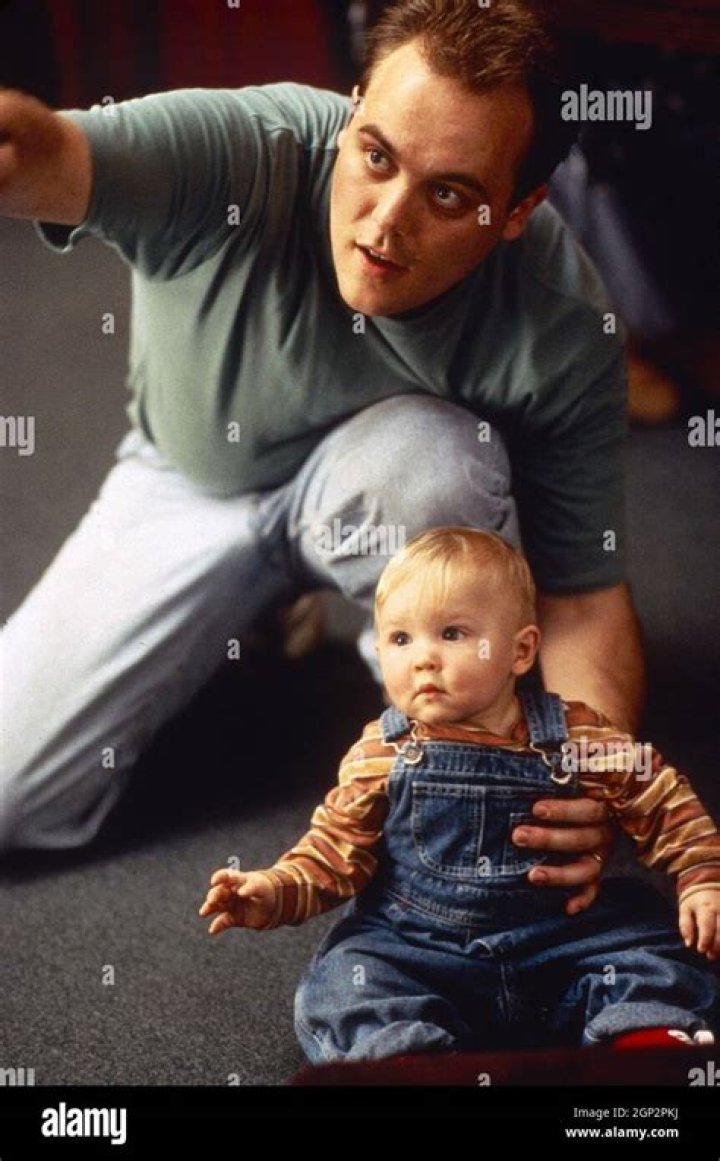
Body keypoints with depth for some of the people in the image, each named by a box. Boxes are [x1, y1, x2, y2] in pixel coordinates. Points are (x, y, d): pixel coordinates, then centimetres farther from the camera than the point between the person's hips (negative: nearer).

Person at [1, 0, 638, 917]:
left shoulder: (561, 332, -29)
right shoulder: (230, 151, -34)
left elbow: (585, 597, -21)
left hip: (385, 496, 0)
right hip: (190, 487, 1)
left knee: (431, 453, -38)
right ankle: (269, 604, 19)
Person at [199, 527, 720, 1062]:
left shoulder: (577, 737, -5)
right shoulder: (380, 755, -3)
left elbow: (664, 802, 4)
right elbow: (336, 848, 1)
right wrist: (276, 891, -15)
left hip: (561, 935, 0)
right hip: (415, 945, 0)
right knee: (350, 980, -24)